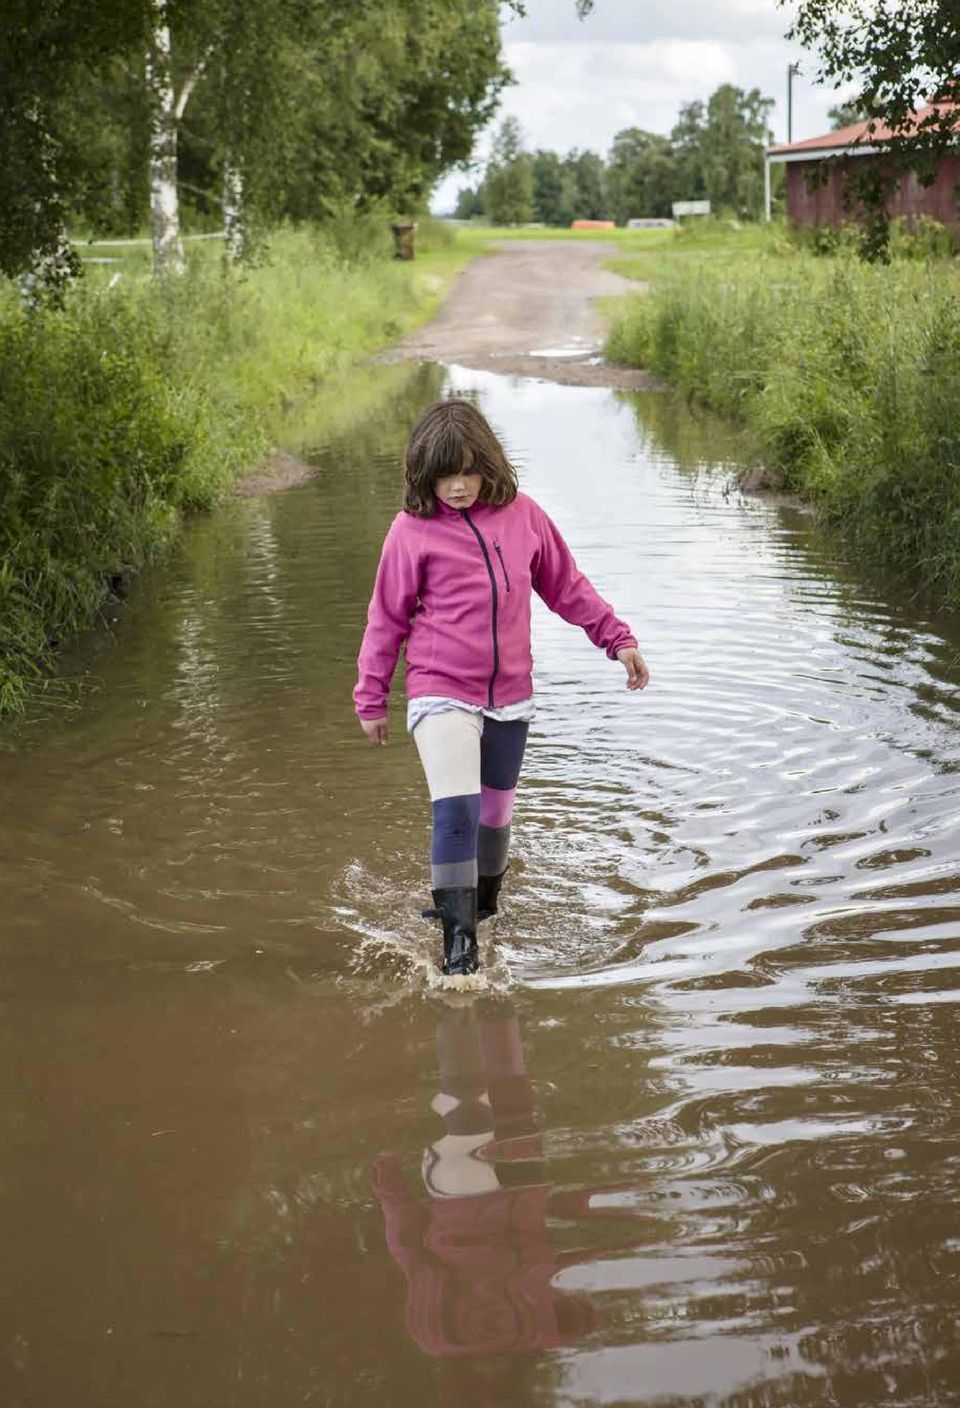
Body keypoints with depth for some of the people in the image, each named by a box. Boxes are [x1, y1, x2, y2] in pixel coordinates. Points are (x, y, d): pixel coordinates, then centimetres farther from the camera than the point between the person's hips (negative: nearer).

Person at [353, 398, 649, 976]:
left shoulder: (522, 515, 0)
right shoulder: (413, 531, -8)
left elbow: (567, 586, 11)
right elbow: (387, 618, 0)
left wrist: (618, 638, 8)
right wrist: (372, 697, 4)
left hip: (510, 696, 4)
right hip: (442, 693, -4)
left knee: (495, 813, 15)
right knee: (456, 810, -19)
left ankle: (480, 904, 37)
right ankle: (458, 937, -10)